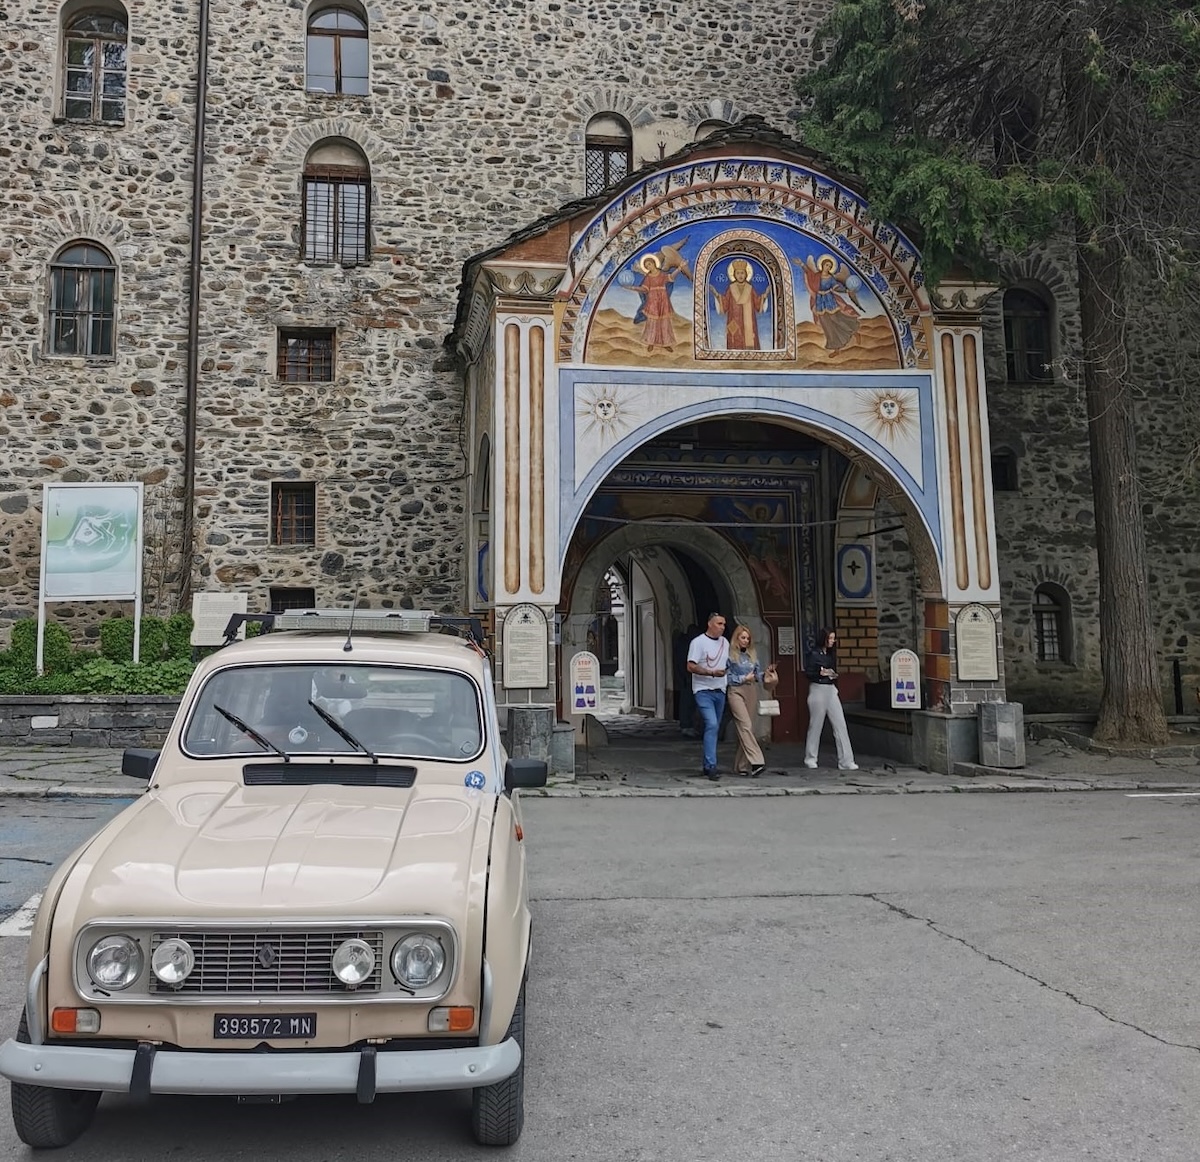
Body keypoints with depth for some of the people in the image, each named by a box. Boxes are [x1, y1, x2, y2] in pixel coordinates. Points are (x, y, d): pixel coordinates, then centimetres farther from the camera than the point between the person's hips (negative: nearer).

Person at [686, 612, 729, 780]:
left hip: (720, 691, 7)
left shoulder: (725, 643, 15)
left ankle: (707, 766, 18)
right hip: (703, 691, -7)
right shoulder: (698, 642, -7)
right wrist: (712, 673, -20)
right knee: (711, 725, -19)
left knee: (714, 728, 10)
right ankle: (711, 766, -20)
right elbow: (691, 667, -13)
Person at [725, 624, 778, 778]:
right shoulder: (730, 654, 0)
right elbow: (727, 677, -3)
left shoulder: (752, 654, 16)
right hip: (736, 691, -6)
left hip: (752, 692, 6)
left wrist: (766, 673, -5)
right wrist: (744, 678, -7)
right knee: (745, 726, -18)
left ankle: (741, 766, 11)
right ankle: (756, 762, -28)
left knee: (747, 728, 4)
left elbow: (758, 673, 14)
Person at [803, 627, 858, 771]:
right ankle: (810, 759, 17)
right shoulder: (814, 654, -6)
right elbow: (808, 673, -10)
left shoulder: (831, 655, 14)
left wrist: (833, 675, 0)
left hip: (831, 691, 6)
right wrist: (821, 673, -22)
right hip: (818, 690, -6)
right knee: (815, 725, 3)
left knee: (840, 724, -2)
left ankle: (846, 761, -3)